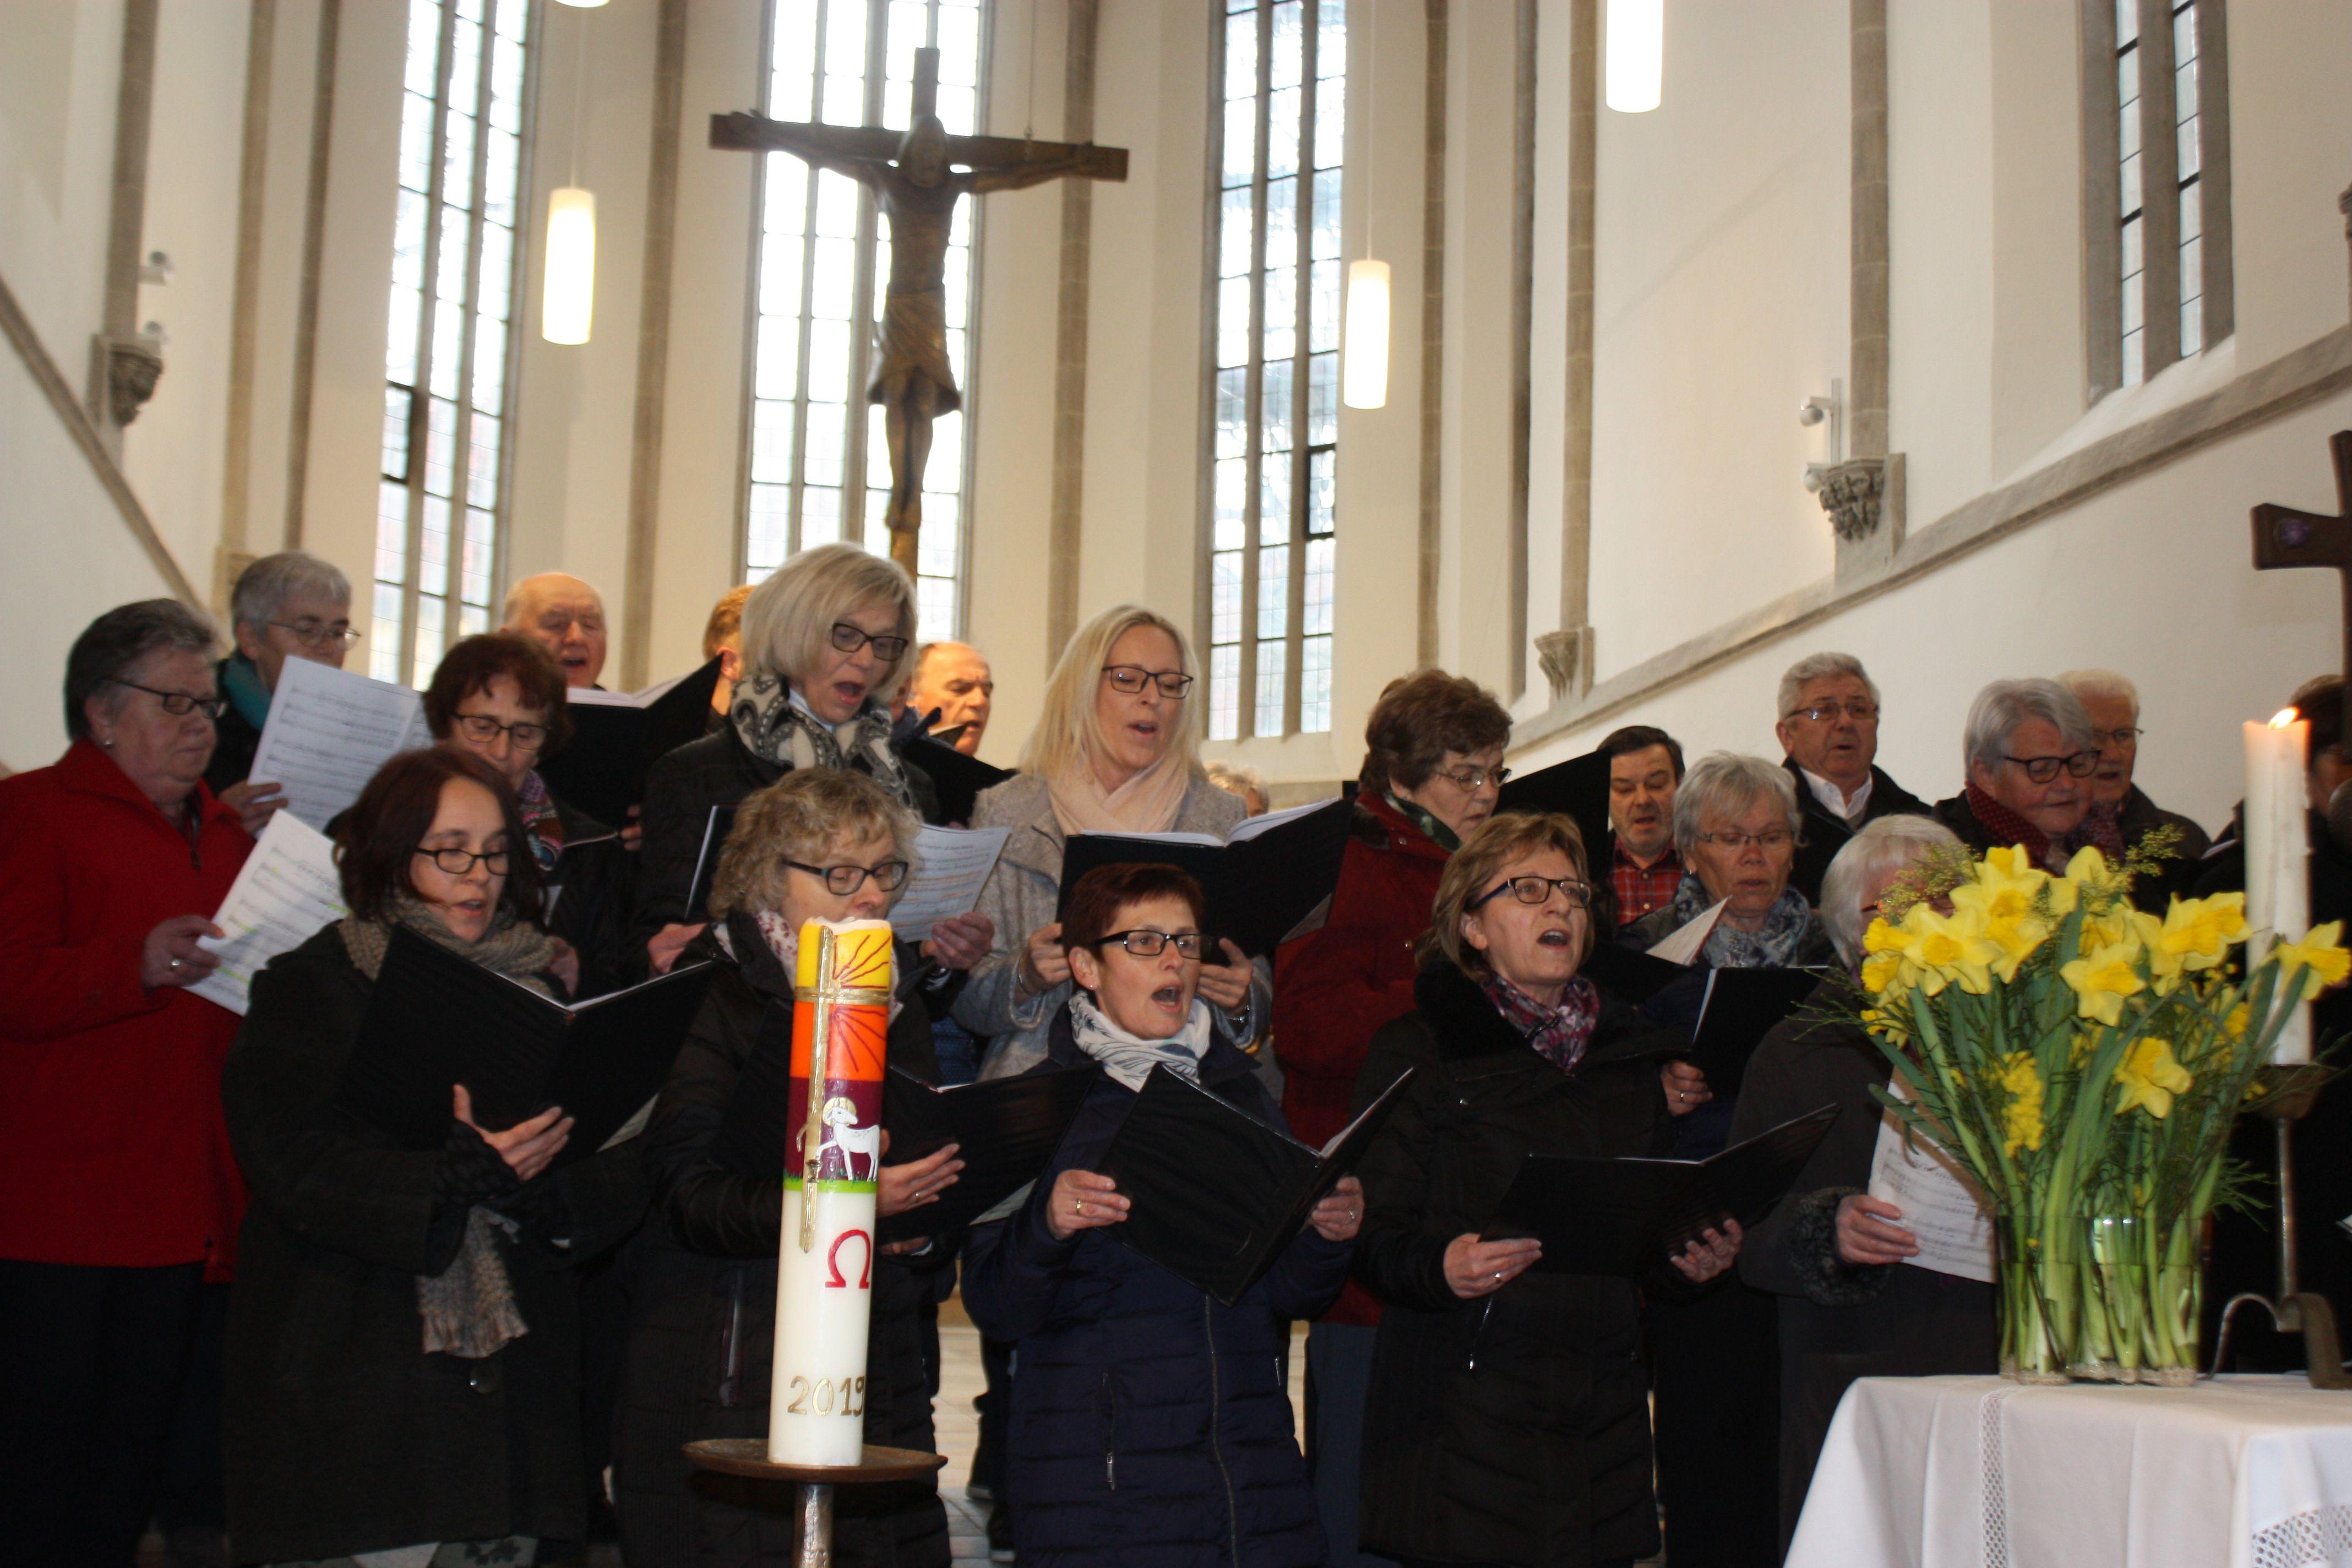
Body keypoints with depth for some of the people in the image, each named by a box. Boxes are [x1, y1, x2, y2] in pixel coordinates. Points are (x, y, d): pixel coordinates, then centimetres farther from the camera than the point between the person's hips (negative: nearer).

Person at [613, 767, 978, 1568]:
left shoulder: (901, 1005, 14)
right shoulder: (710, 998, -3)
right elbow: (689, 1194, -14)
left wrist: (925, 1224, -4)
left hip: (875, 1380, 5)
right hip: (721, 1376, -5)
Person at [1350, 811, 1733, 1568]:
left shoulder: (1628, 1052, 16)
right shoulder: (1417, 1052, 1)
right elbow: (1376, 1237, -5)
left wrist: (1689, 1260, 1)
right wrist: (1441, 1267, -24)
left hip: (1603, 1417, 5)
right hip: (1465, 1413, -4)